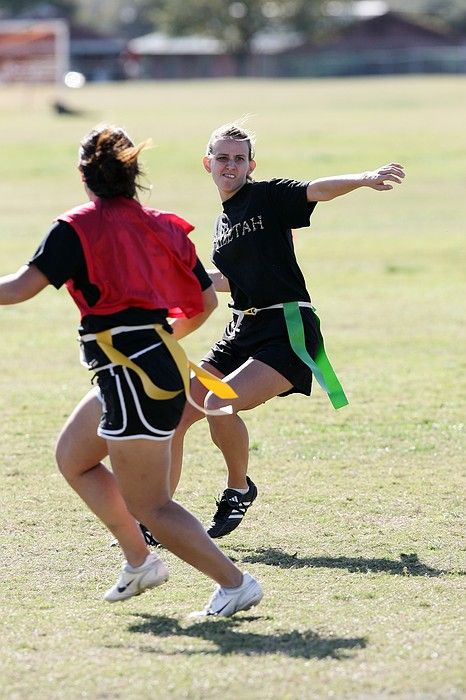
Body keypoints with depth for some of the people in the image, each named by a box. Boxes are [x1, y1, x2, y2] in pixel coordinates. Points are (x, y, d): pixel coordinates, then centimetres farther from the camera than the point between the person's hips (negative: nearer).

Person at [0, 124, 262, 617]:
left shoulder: (77, 227, -8)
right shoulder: (161, 226, 11)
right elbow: (205, 301, 15)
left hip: (133, 376, -8)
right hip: (160, 358, 8)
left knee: (147, 507, -1)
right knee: (72, 456, 25)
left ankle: (235, 583, -2)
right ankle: (140, 560, 25)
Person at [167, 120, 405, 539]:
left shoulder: (268, 197, -6)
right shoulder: (223, 224, 17)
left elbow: (317, 191, -24)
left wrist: (363, 179, -41)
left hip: (288, 332, -8)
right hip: (243, 332, 8)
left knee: (218, 403, -26)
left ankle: (240, 489, -1)